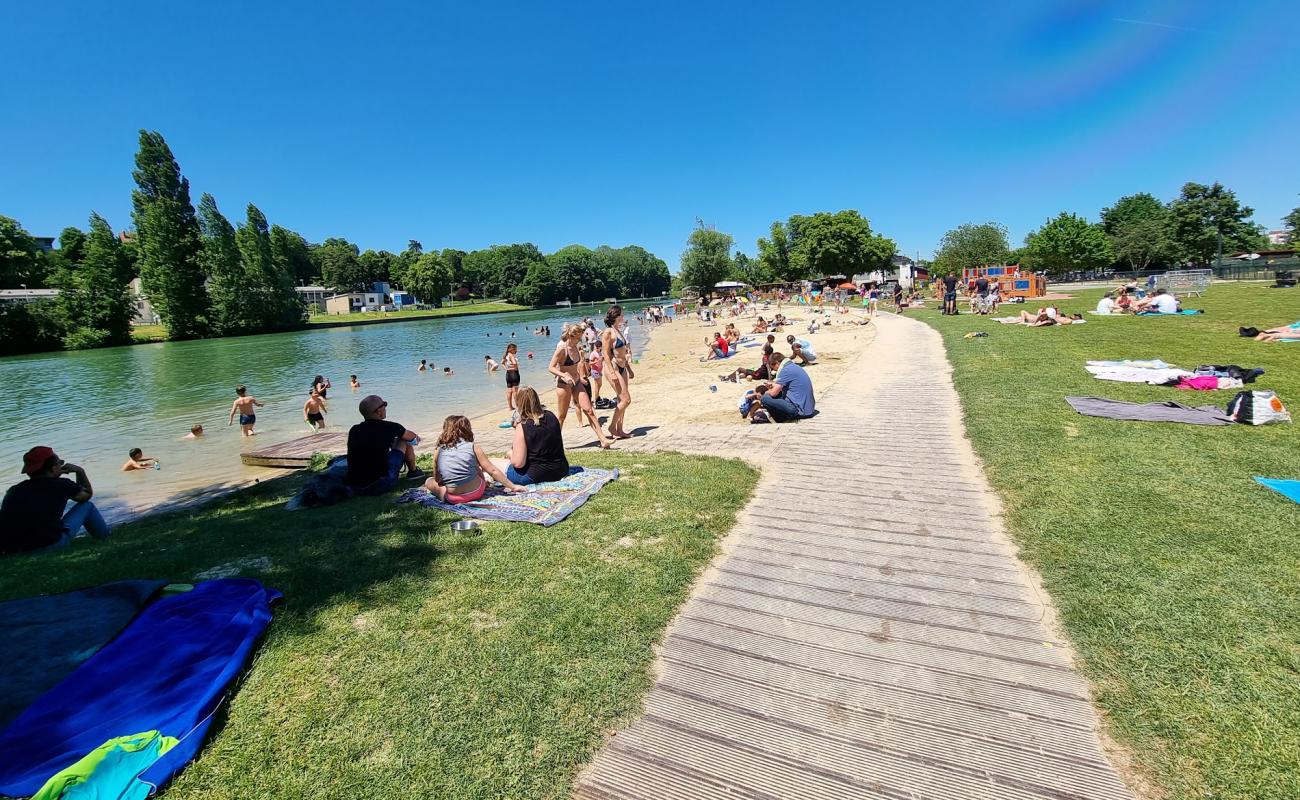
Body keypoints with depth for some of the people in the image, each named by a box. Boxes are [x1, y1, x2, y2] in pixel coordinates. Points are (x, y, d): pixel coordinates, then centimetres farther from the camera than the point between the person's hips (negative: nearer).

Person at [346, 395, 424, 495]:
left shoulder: (354, 430, 5)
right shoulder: (389, 427, -8)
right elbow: (412, 437, 12)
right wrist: (416, 438, 38)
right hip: (380, 485, -5)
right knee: (404, 441, 11)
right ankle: (413, 471, 32)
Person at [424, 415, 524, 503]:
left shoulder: (439, 451, 1)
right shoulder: (473, 448, -4)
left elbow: (437, 480, 5)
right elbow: (493, 471, -5)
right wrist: (513, 487, -1)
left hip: (453, 498, 0)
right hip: (475, 492, 0)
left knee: (429, 480, 26)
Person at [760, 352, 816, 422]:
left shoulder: (786, 370, -13)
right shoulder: (795, 366, 14)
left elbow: (773, 393, -13)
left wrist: (766, 393, 9)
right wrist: (774, 386, 16)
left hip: (800, 410, -10)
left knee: (764, 399, -14)